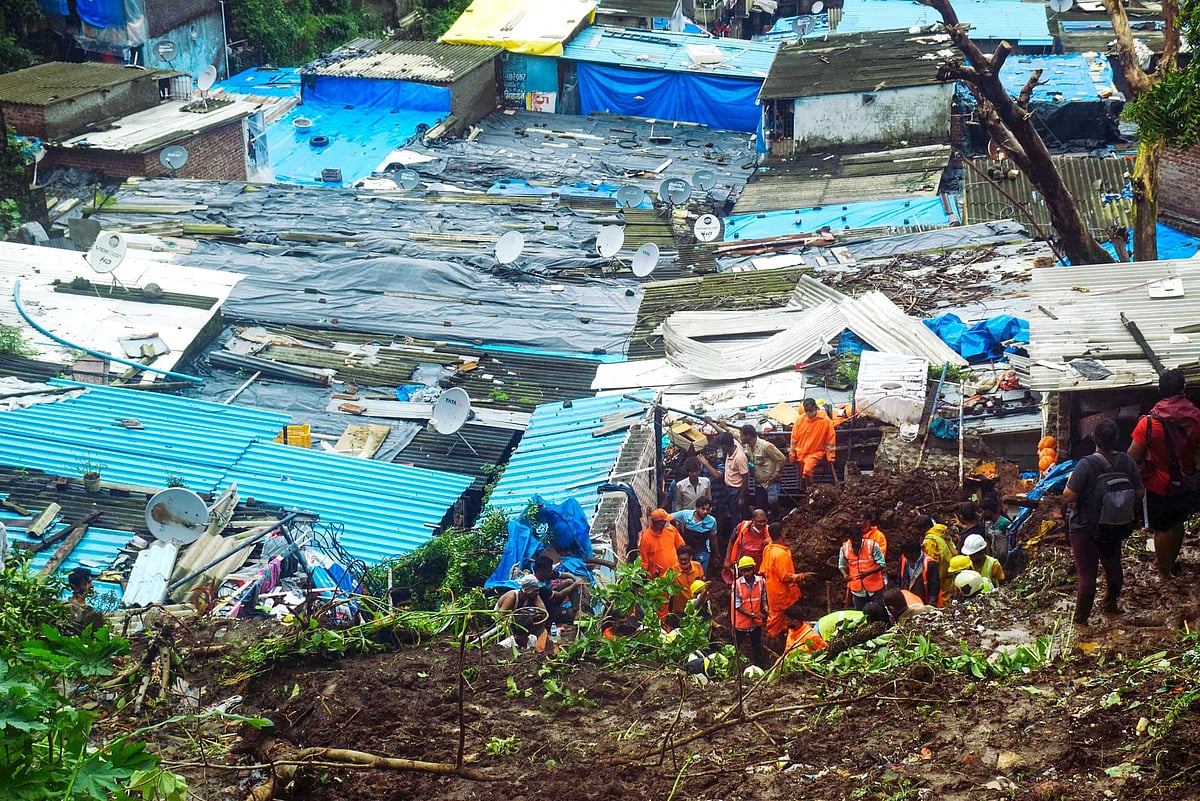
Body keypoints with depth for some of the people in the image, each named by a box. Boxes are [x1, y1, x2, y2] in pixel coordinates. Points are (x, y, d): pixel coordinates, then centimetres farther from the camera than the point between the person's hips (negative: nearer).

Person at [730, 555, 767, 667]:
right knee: (736, 646, 8)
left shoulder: (761, 581, -8)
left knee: (757, 646, 18)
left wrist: (765, 606, -15)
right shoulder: (737, 584, -17)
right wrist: (752, 614, -20)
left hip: (756, 621, 3)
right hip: (741, 621, -3)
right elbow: (737, 605, -14)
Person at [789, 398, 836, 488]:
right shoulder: (799, 420, -2)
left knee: (807, 470, -27)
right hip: (800, 453, 4)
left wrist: (830, 455, -5)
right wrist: (792, 452, 7)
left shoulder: (825, 420, -10)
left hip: (816, 453, -4)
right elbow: (794, 438, 8)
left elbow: (830, 439, -4)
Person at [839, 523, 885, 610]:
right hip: (857, 590, 3)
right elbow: (841, 565, 12)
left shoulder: (872, 545, -13)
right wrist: (845, 574, -11)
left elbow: (881, 564, -10)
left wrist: (867, 572, -25)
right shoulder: (844, 548, -3)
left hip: (874, 588, -3)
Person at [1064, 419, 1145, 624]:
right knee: (1113, 566, 23)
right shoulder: (1127, 461, -9)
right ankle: (1110, 604, 44)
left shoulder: (1086, 464, -23)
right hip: (1116, 528, 4)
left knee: (1086, 574, 1)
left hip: (1086, 528, -4)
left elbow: (1069, 496, -23)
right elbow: (1140, 492, 0)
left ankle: (1080, 620, 7)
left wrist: (1070, 480, -4)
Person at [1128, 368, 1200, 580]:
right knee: (1177, 523, 25)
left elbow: (1133, 457, -19)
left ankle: (1164, 573, 28)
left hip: (1159, 485, -3)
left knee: (1161, 529, 14)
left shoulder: (1149, 422, -23)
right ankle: (1170, 562, 44)